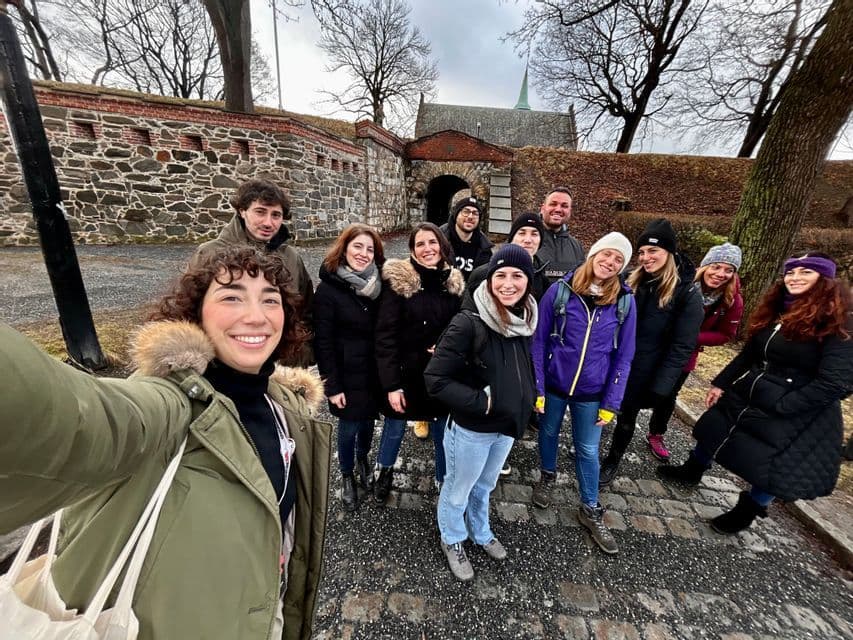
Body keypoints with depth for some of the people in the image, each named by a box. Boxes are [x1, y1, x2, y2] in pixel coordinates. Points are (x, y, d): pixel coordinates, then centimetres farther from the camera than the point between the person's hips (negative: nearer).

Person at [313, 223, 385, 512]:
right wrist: (332, 385, -12)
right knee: (349, 427, 12)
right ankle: (347, 476, 40)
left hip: (375, 372, 4)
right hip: (348, 374, -3)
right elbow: (323, 342, -12)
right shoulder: (328, 288, -12)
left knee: (368, 421, 20)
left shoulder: (378, 284, -1)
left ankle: (363, 459, 51)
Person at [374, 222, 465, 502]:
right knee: (395, 426, 16)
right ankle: (384, 471, 48)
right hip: (406, 372, -3)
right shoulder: (397, 280, -13)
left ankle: (444, 479, 41)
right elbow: (385, 335, -15)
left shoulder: (454, 281, 1)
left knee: (443, 429, 14)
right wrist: (391, 383, -17)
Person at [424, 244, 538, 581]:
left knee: (485, 486, 30)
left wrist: (526, 399, 2)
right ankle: (452, 540, 50)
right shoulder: (469, 322, -27)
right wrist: (480, 402, -25)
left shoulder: (525, 318, -5)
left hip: (508, 425, 6)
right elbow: (435, 379, -25)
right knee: (458, 489, 20)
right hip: (471, 429, -6)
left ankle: (480, 532, 58)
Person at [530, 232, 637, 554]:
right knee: (549, 433, 21)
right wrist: (536, 387, -9)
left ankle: (590, 510, 38)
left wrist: (611, 402, -4)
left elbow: (623, 356, -2)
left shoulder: (625, 301, -8)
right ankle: (547, 477, 51)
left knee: (587, 451, 15)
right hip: (553, 384, 0)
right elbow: (539, 340, -8)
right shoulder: (560, 291, -13)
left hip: (591, 392, 1)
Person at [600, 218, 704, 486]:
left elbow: (682, 347, -13)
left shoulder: (688, 294, -12)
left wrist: (661, 387, -16)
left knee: (627, 416, 15)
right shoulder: (631, 281, 0)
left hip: (642, 372, -3)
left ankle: (612, 461, 39)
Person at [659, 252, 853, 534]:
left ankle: (745, 512, 35)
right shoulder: (776, 311, 4)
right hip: (746, 395, 7)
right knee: (712, 434, 18)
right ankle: (691, 471, 44)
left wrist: (779, 406, -21)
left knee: (770, 470, 9)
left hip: (795, 415, -6)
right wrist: (721, 383, 8)